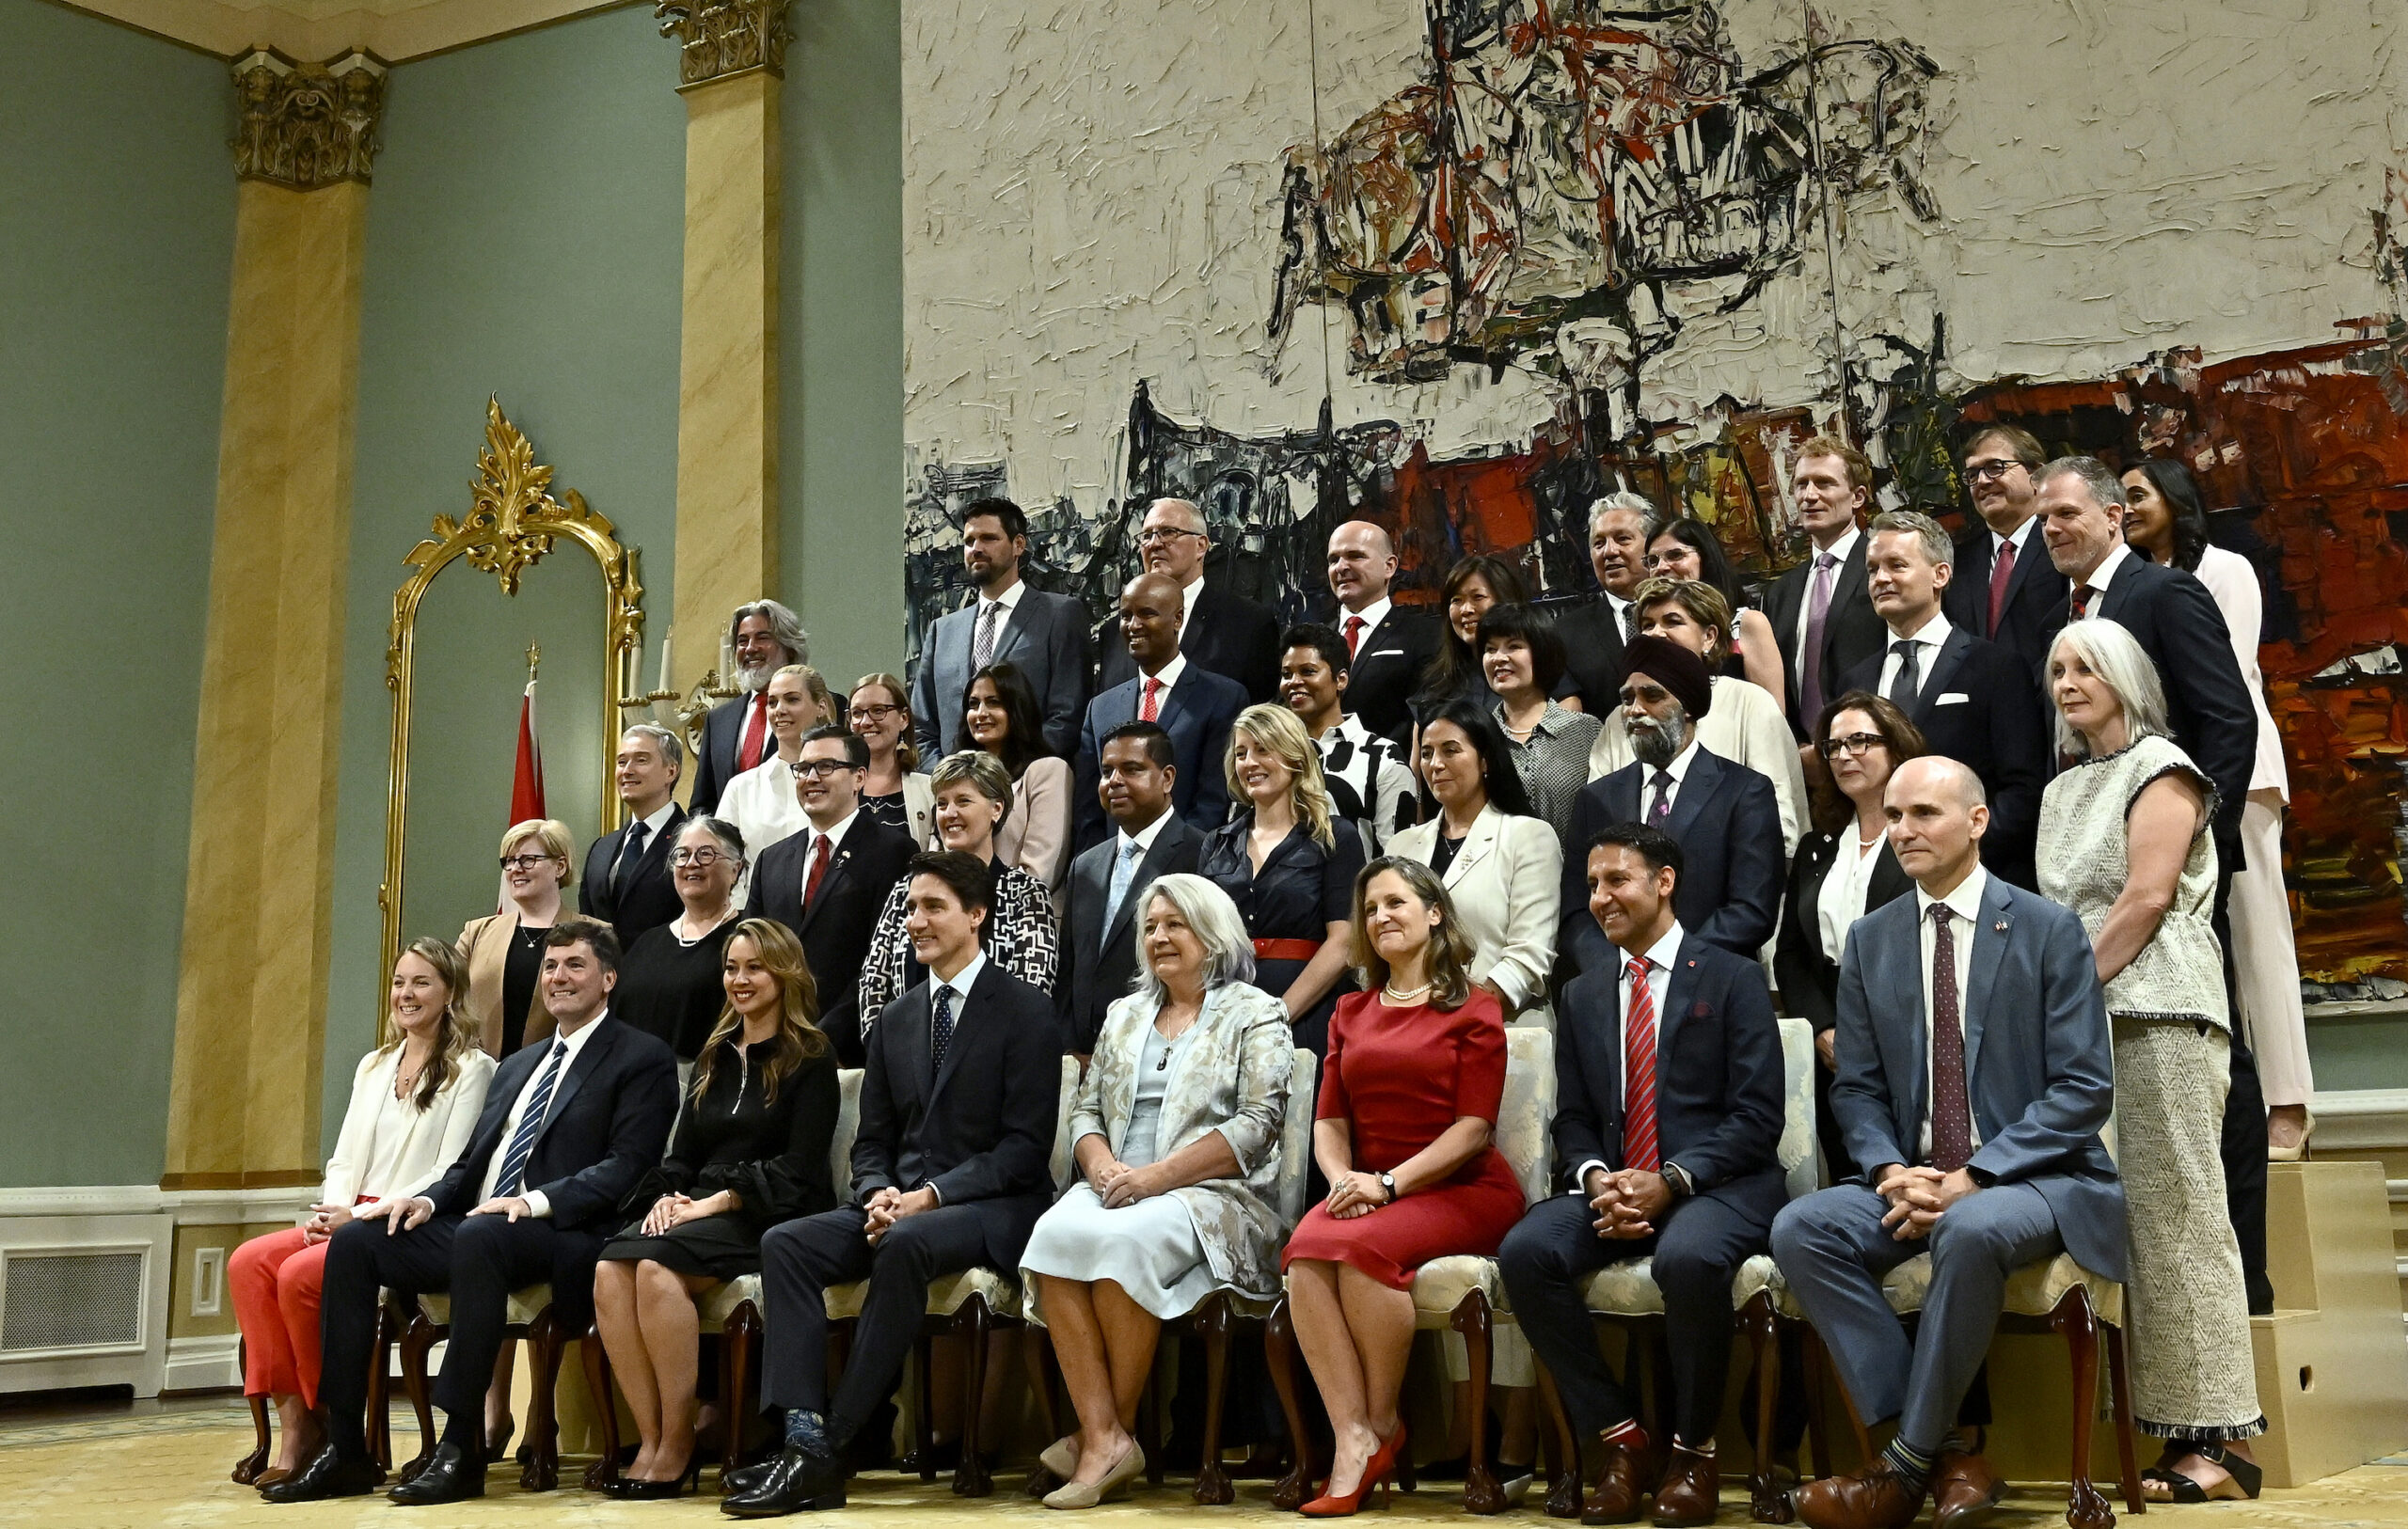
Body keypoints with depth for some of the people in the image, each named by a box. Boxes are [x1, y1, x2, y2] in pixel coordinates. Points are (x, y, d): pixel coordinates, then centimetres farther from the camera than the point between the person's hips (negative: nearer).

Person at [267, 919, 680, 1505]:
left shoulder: (643, 1058, 3)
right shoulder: (516, 1066, 27)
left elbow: (627, 1166, -10)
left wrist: (538, 1201, -22)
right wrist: (429, 1199, 1)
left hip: (565, 1237, -8)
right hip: (472, 1229, 8)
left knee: (480, 1235, -37)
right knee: (355, 1240, -12)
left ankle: (462, 1449, -32)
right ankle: (345, 1450, -12)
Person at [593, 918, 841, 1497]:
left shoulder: (811, 1057, 3)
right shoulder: (716, 1056, 23)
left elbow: (799, 1168, -7)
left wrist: (716, 1201, -15)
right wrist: (668, 1195, -2)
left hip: (771, 1217, -6)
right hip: (697, 1210, 6)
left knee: (657, 1268, -33)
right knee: (610, 1270, -26)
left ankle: (677, 1444, -22)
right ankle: (649, 1437, -23)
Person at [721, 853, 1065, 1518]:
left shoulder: (1026, 1011, -3)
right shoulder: (898, 1018, 16)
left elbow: (1026, 1145, -10)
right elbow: (872, 1139, 16)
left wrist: (932, 1195, -19)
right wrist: (879, 1193, -7)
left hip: (991, 1207, -6)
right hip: (900, 1202, 6)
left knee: (905, 1244, -36)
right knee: (784, 1243, -19)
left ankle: (833, 1447, -28)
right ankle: (804, 1439, -27)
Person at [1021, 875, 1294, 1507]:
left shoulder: (1255, 1014, 5)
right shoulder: (1124, 1015, 24)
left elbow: (1257, 1124, -7)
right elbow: (1086, 1109, 20)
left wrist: (1156, 1176, -15)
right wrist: (1101, 1162, -5)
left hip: (1214, 1196, -5)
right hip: (1116, 1188, 5)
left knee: (1124, 1239, -35)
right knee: (1056, 1233, -29)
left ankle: (1116, 1426, -18)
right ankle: (1105, 1439, -30)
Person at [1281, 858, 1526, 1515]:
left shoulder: (1473, 1010, 3)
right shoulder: (1352, 1012, 20)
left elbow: (1473, 1128, -6)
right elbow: (1330, 1120, 14)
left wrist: (1389, 1183, -16)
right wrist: (1342, 1177, -8)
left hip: (1461, 1190, -4)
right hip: (1369, 1189, 4)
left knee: (1361, 1246, -33)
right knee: (1306, 1251, -29)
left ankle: (1383, 1424, -12)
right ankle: (1353, 1443, -30)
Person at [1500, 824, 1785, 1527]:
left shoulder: (1732, 979, 4)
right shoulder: (1582, 997, 19)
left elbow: (1756, 1116, -5)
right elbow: (1572, 1121, 14)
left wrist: (1671, 1182, -18)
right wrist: (1596, 1179, -10)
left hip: (1715, 1186, -4)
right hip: (1612, 1188, 4)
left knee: (1688, 1258, -38)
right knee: (1524, 1252, -26)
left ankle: (1693, 1451, -12)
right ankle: (1622, 1440, -10)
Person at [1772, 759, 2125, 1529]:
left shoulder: (2048, 930, -2)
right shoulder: (1870, 940, 10)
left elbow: (2084, 1089, -8)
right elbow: (1856, 1088, 11)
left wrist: (1973, 1177, -18)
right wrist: (1892, 1171, -11)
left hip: (2030, 1176, -4)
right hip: (1909, 1177, 5)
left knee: (1971, 1230, -38)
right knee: (1799, 1229, -24)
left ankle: (1906, 1466, -20)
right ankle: (1948, 1458, -18)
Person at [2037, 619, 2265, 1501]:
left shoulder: (2159, 768, 0)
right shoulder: (2063, 791, 22)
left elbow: (2146, 898, -10)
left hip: (2155, 1012, -7)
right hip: (2081, 1021, 7)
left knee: (2176, 1218, -8)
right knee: (2129, 1221, 2)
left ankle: (2220, 1436, -5)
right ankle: (2174, 1427, 4)